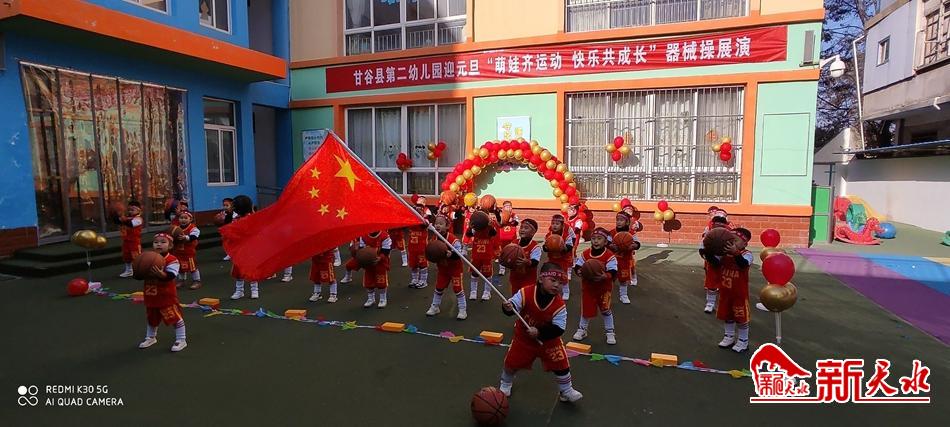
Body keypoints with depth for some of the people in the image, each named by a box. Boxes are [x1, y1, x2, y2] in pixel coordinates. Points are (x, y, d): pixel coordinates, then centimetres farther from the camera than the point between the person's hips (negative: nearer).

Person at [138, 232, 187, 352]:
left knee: (175, 317, -2)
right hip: (150, 295, 7)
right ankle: (151, 338, 45)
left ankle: (181, 340, 9)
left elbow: (171, 276, -26)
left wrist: (161, 274, -44)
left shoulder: (172, 260, -16)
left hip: (166, 295, -6)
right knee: (151, 318, 24)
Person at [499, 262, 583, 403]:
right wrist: (508, 307, -45)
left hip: (549, 340, 0)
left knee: (561, 365, 0)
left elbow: (558, 329, -23)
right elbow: (514, 304, -21)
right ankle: (505, 384, 41)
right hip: (523, 337, 0)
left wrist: (539, 332, -32)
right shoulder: (525, 293, -25)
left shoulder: (560, 305, -23)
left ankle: (566, 391, 27)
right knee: (511, 362, 10)